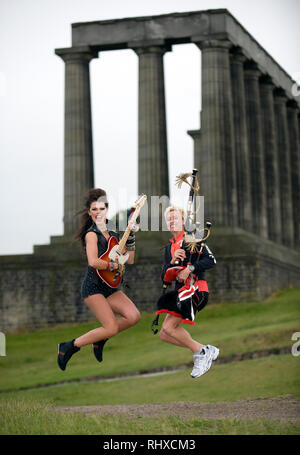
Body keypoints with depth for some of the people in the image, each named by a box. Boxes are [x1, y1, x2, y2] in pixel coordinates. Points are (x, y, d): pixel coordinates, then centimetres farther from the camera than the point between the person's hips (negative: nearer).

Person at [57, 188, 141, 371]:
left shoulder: (113, 234, 14)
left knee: (134, 316, -13)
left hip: (111, 287, 7)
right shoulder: (92, 234, -8)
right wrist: (114, 265, -10)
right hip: (93, 286, -7)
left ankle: (100, 339, 9)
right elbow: (93, 262, -24)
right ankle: (70, 346, 0)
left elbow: (129, 260, 13)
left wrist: (131, 237, 7)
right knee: (112, 328, -17)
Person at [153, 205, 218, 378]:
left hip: (196, 289, -8)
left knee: (169, 327, -17)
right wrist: (173, 261, -6)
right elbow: (165, 278, 12)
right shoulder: (169, 247, 19)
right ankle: (206, 351, 8)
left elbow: (211, 260, -11)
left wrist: (190, 268, -18)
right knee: (164, 334, 2)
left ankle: (201, 352, -1)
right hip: (181, 292, 8)